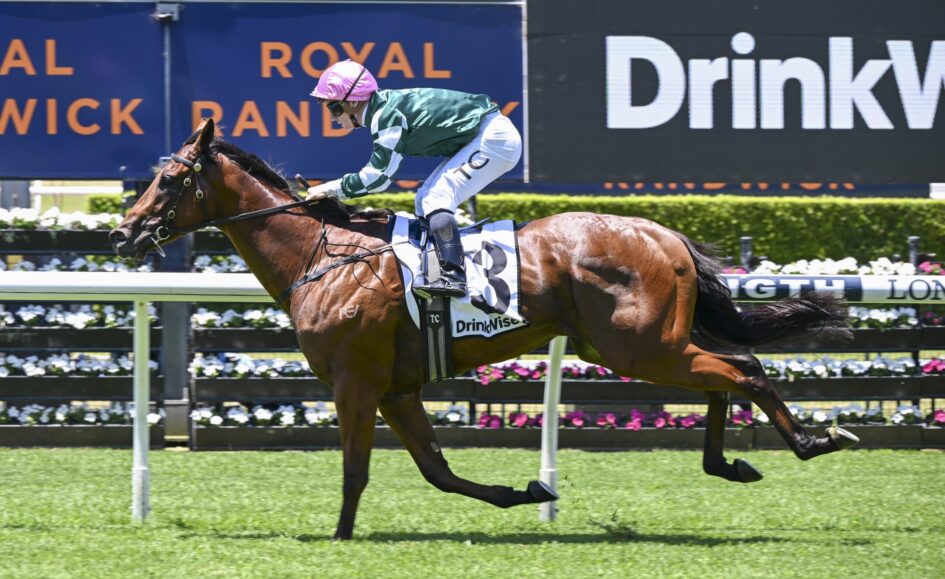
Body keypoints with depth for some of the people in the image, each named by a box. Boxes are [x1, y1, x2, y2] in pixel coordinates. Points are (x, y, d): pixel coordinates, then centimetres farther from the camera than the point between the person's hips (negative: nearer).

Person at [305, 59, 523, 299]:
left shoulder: (387, 115, -21)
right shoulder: (385, 106, 8)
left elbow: (378, 176, -20)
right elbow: (377, 172, 16)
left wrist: (334, 189, -12)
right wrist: (337, 190, 10)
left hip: (495, 139, -11)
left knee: (436, 198, -19)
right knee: (425, 199, 13)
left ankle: (453, 276, -31)